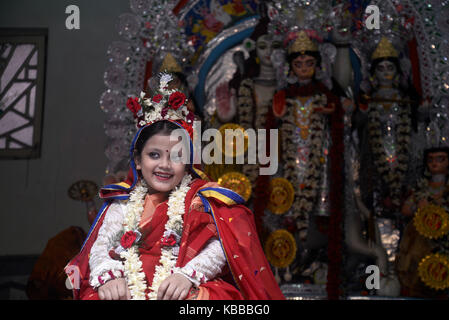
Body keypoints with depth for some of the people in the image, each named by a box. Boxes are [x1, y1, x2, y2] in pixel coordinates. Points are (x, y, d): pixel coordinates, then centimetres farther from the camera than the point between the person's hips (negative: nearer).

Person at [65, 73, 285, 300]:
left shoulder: (201, 200, 10)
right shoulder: (124, 202, 18)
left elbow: (217, 248, -2)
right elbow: (101, 245, 8)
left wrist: (187, 275, -20)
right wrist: (107, 275, -14)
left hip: (183, 291, -2)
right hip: (128, 290, 2)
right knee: (96, 294, -28)